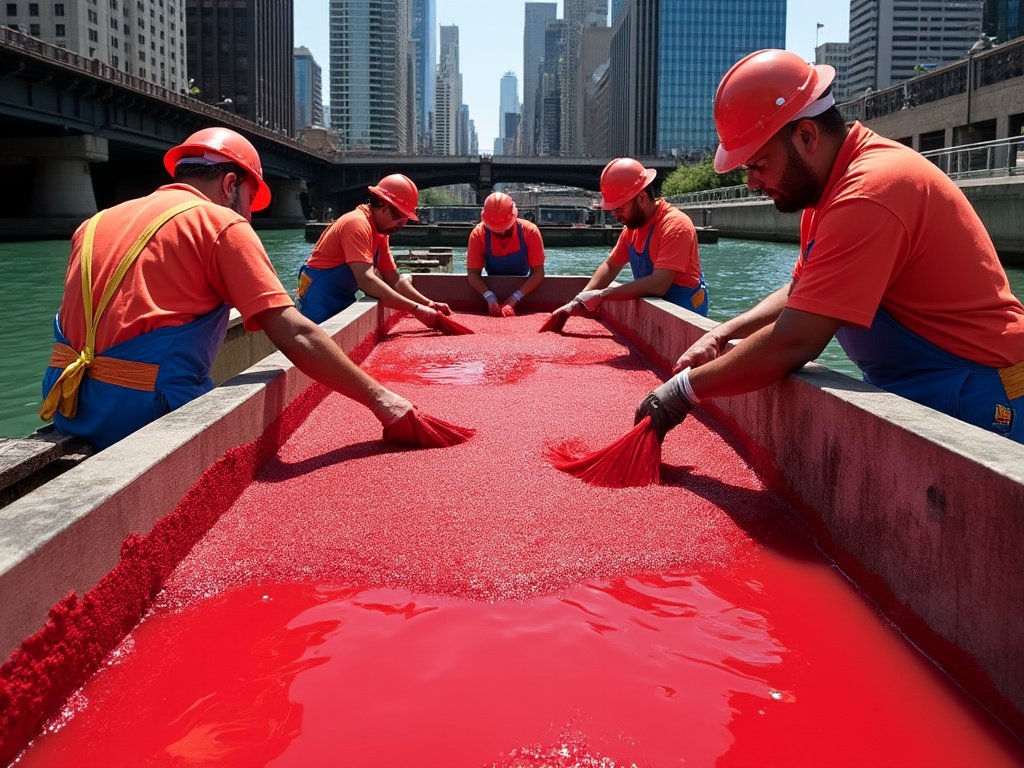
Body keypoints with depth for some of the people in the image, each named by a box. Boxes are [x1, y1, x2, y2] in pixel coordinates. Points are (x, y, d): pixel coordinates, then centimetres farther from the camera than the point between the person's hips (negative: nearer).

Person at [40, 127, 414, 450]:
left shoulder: (96, 223, 17)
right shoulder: (222, 223, -2)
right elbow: (295, 335, -12)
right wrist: (379, 398, -10)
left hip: (70, 410, 7)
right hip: (148, 412, -7)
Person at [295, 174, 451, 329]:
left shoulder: (380, 231, 7)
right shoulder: (357, 223, -22)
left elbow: (395, 280, 8)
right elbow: (366, 281, -33)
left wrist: (429, 304, -5)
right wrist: (416, 309, -34)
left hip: (342, 301, 9)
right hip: (319, 303, -9)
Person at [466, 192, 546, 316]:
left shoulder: (530, 232, -22)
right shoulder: (478, 234, -20)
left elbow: (538, 273, -24)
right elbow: (473, 274, -21)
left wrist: (514, 299, -36)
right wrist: (489, 297, -40)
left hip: (523, 287, -1)